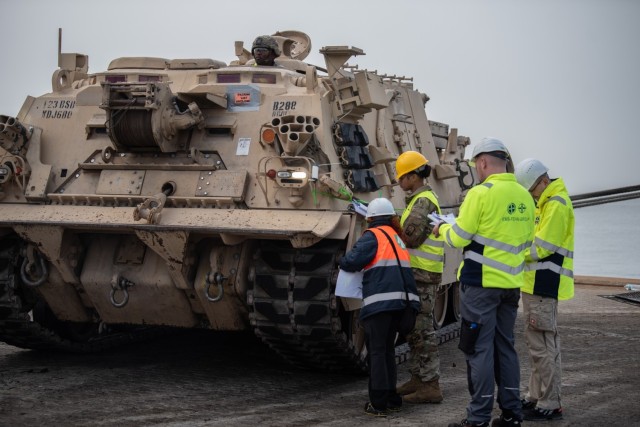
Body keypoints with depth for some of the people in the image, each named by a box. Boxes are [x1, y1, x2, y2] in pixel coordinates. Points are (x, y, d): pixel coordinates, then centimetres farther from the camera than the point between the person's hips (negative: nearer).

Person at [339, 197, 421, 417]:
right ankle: (392, 399, 20)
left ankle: (379, 404, -4)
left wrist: (342, 261, 7)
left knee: (377, 352, -3)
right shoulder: (397, 238, 20)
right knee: (388, 350, 17)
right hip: (401, 300, 7)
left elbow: (353, 261, -13)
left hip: (379, 302, -7)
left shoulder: (373, 235, -4)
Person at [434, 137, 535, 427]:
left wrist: (442, 228, 9)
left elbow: (458, 239, -10)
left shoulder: (481, 193, -13)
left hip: (481, 283, -7)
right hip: (511, 284, 7)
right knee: (505, 346, 15)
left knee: (480, 349, -2)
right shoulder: (524, 196, 8)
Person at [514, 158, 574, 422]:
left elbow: (541, 247, -19)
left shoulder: (557, 204, -15)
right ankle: (536, 396, 27)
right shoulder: (545, 202, 17)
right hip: (536, 282, 11)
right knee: (536, 343, 17)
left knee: (543, 345, -8)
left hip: (544, 284, -11)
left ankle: (549, 405, -4)